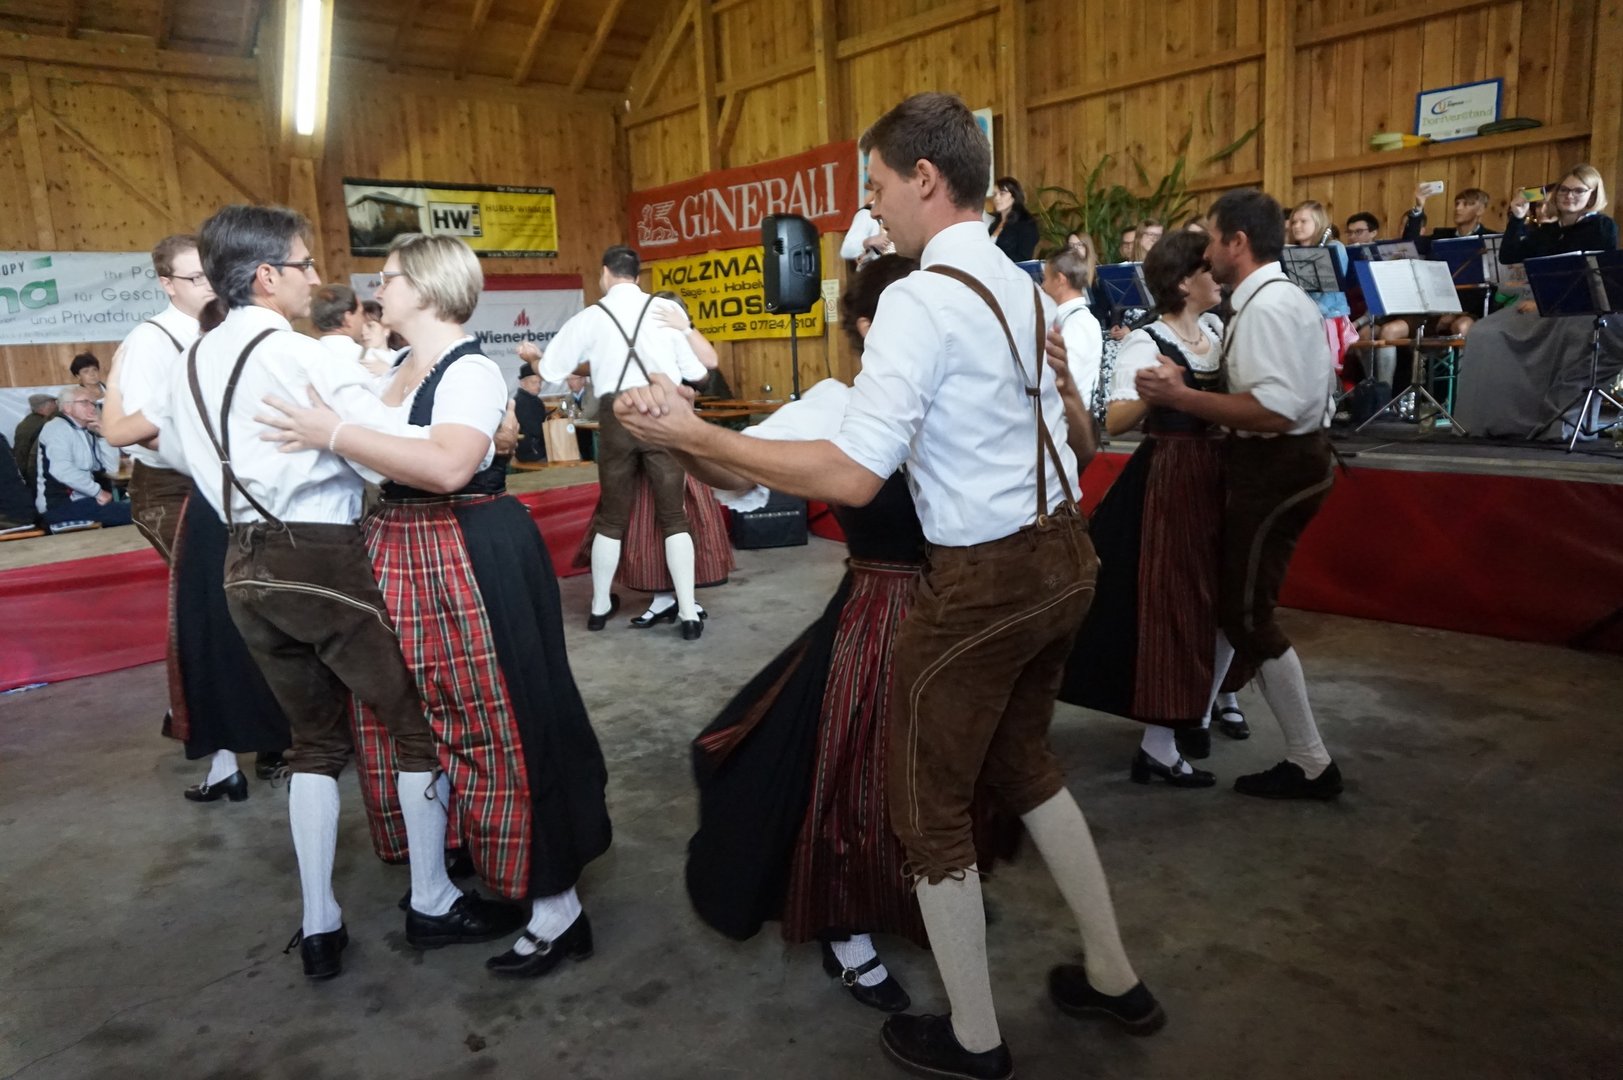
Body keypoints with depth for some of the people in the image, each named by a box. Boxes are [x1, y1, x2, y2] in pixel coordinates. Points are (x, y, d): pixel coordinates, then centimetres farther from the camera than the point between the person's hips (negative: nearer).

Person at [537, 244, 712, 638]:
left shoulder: (589, 318, 2)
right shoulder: (666, 310, 1)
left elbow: (550, 370, 8)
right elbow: (697, 372, 4)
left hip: (616, 418, 1)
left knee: (612, 517, 16)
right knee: (674, 516, 7)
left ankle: (600, 606, 30)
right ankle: (689, 614, 6)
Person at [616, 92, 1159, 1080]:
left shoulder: (922, 300, -18)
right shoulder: (1024, 288, 9)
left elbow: (853, 477, -24)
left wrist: (694, 434, -19)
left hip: (982, 580, -9)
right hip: (1065, 554, 9)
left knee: (929, 804, 11)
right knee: (1022, 763, 27)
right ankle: (1114, 979, 41)